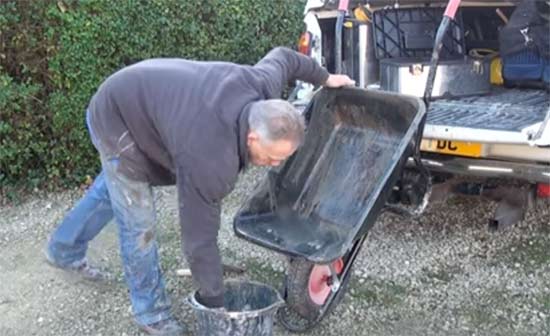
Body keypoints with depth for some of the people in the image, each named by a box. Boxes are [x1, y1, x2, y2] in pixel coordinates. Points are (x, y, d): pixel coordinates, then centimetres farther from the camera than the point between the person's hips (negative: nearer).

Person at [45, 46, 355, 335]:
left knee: (113, 189, 27)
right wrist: (215, 305, -20)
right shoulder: (209, 159, -41)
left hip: (137, 97, 9)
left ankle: (64, 250, 50)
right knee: (139, 223, -5)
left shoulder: (263, 84, -23)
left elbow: (282, 56, 1)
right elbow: (200, 239, -31)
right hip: (116, 120, -9)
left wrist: (324, 78, 17)